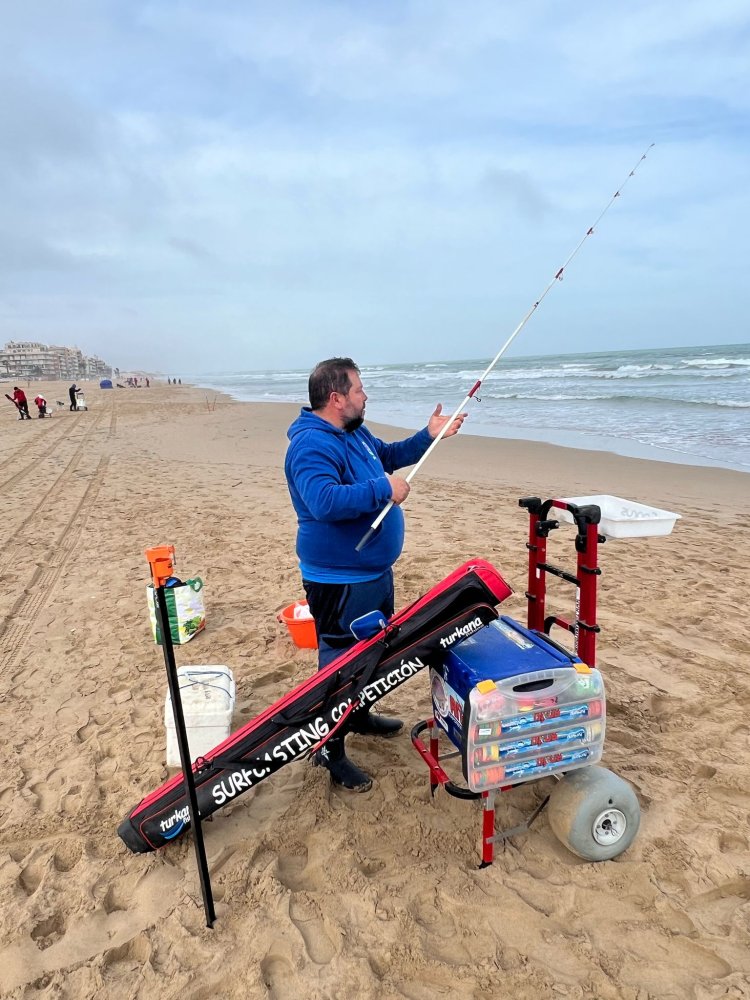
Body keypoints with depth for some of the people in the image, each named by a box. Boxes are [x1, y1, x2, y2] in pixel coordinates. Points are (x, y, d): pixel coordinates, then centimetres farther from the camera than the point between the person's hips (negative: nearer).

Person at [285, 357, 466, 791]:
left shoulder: (355, 431, 8)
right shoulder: (311, 444, -24)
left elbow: (390, 455, 24)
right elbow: (324, 502, -38)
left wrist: (429, 435, 11)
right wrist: (383, 490, -30)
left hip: (375, 571, 11)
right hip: (340, 582, -10)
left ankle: (360, 715, 48)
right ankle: (331, 751, 21)